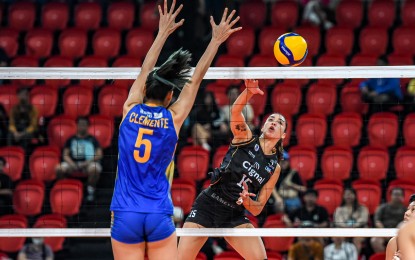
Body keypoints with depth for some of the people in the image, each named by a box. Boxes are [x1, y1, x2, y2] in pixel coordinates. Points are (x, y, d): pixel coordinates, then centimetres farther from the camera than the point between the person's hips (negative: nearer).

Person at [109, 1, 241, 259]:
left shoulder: (130, 110, 2)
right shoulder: (173, 118, 0)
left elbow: (146, 71, 16)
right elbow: (195, 80, 9)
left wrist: (163, 33, 28)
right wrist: (216, 40, 17)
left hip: (125, 216, 1)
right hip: (160, 217, -1)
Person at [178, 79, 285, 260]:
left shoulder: (275, 168, 6)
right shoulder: (245, 137, 0)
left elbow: (257, 209, 5)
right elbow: (235, 111, -21)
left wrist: (246, 200, -17)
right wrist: (249, 92, -40)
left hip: (235, 216, 2)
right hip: (208, 204, -2)